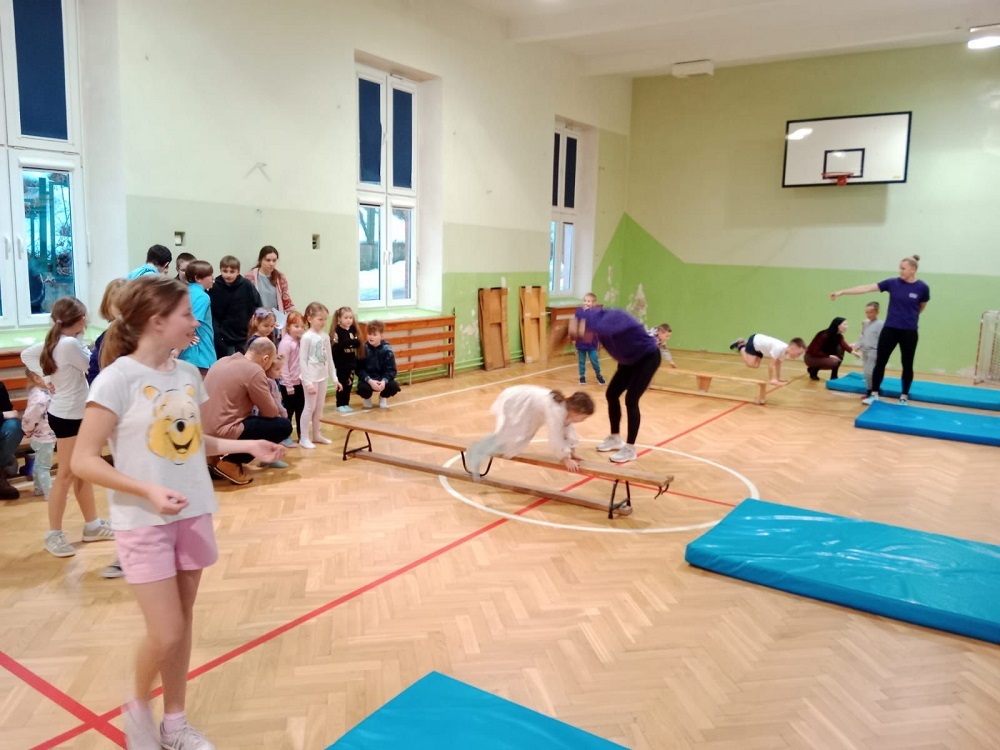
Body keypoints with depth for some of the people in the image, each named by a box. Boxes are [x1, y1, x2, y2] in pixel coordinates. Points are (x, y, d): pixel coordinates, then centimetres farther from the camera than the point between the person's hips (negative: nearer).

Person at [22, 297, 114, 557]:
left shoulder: (55, 341, 4)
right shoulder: (70, 344, -23)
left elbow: (26, 355, 14)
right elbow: (90, 365, -12)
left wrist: (48, 378, 8)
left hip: (74, 414, 9)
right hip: (67, 416, -9)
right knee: (66, 475, 0)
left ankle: (92, 525, 27)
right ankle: (54, 534, 10)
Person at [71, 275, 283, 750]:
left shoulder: (188, 373, 3)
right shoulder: (118, 378, -16)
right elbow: (83, 462, -16)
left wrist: (247, 445, 4)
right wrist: (148, 490, -27)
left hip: (193, 514, 6)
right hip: (144, 523, -5)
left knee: (183, 624, 14)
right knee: (165, 635, -3)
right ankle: (138, 708, 28)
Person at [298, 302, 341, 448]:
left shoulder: (325, 336, 5)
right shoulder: (307, 337, -13)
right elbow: (302, 361, -14)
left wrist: (334, 378, 11)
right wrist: (308, 382, -17)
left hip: (322, 377, 6)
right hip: (311, 377, -6)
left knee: (319, 407, 13)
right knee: (310, 407, 0)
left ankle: (316, 434, 26)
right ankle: (304, 438, 10)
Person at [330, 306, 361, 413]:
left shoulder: (353, 330, 6)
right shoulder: (337, 331, -11)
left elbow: (358, 344, 2)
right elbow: (335, 348, -19)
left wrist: (351, 342, -18)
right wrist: (347, 342, -26)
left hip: (351, 362, 6)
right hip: (341, 363, -5)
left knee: (349, 384, 11)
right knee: (342, 384, 2)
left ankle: (346, 404, 22)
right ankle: (340, 405, 13)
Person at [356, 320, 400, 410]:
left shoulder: (387, 349, -10)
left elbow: (391, 370, -11)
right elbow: (359, 369, -12)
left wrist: (384, 381, -30)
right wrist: (370, 381, -28)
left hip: (383, 379, 1)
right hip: (367, 380, -1)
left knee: (394, 386, -27)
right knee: (363, 388, -34)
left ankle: (383, 397, 11)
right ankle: (367, 398, 8)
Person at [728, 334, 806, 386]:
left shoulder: (786, 352, -11)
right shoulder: (779, 348, -39)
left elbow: (778, 363, 2)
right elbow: (771, 364, -33)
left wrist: (778, 378, 3)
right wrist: (771, 380, -29)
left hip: (759, 344, 8)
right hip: (754, 341, -8)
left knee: (755, 365, 5)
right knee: (751, 363, -16)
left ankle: (743, 344, 20)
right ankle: (740, 346, 6)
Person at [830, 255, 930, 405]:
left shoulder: (922, 288, -7)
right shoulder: (892, 283, -4)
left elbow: (922, 306, 11)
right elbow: (867, 288, -7)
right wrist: (841, 292, -11)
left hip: (909, 332, -1)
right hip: (890, 329, 1)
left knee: (907, 365, 7)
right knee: (880, 362, 2)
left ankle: (904, 397, 19)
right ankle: (874, 394, 12)